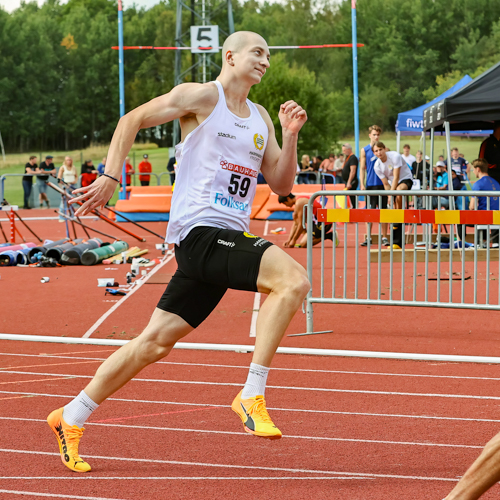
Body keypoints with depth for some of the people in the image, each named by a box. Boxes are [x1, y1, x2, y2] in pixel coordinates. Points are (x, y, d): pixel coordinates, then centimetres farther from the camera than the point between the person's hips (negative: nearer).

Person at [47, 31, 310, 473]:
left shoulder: (260, 119, 20)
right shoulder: (202, 97, -1)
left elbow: (281, 184, 19)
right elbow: (131, 121, 2)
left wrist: (290, 136, 4)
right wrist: (110, 178, -6)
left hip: (229, 238, 8)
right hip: (199, 231, -8)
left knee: (156, 341, 8)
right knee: (293, 279, -25)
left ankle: (70, 419, 18)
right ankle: (252, 396, -23)